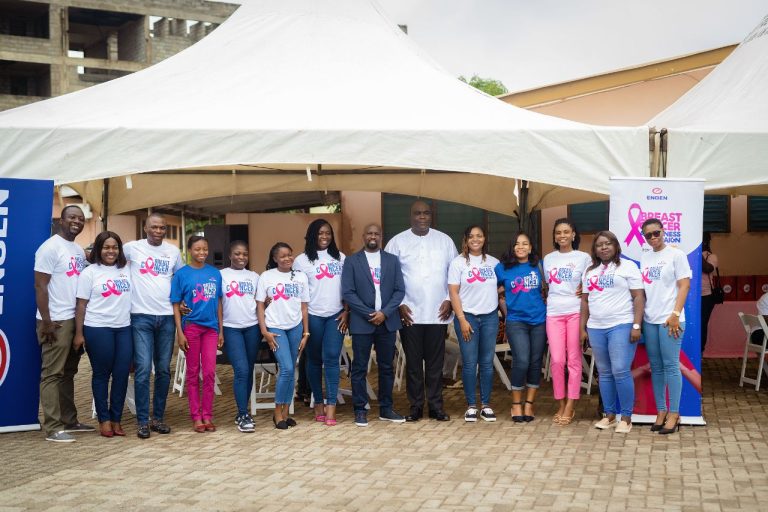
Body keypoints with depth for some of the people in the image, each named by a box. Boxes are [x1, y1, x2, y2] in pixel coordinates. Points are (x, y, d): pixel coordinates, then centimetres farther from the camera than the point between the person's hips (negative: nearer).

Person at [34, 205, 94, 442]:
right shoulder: (50, 247, -10)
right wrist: (46, 321, -17)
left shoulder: (79, 250, 14)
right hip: (56, 321, -8)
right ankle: (53, 428, -1)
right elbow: (40, 286, -13)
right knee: (52, 374, -3)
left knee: (68, 373, 14)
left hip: (76, 320, 8)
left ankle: (69, 420, 22)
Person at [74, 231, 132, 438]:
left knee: (122, 374, 2)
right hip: (98, 329, -4)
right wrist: (79, 333, -6)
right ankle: (104, 419, 15)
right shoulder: (89, 272, -1)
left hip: (124, 328, 4)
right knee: (102, 374, 5)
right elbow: (81, 305, -2)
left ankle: (116, 419, 13)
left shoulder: (126, 270, 10)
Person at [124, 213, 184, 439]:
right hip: (141, 317, -3)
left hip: (167, 317, 3)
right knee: (143, 369, -8)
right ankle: (142, 421, -1)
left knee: (163, 370, 7)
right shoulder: (132, 248, 0)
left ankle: (158, 418, 16)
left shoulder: (173, 251, 9)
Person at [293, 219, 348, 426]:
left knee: (332, 359, -6)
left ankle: (331, 405, -7)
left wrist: (346, 311, 1)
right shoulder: (302, 260, 2)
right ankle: (318, 403, 16)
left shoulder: (340, 257, 9)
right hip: (312, 316, -1)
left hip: (336, 316, 1)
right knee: (314, 360, 6)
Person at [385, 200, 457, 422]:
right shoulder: (398, 242, 2)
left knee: (435, 362, 5)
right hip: (409, 314, -1)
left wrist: (449, 299, -1)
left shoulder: (445, 240, 8)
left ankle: (436, 406, 14)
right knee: (413, 362, 4)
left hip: (438, 313, 1)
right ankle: (415, 406, 13)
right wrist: (399, 304, -7)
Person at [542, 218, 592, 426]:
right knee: (556, 360, -2)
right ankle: (561, 405, 11)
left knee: (574, 360, -1)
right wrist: (546, 300, 10)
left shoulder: (583, 257, 3)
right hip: (554, 313, 2)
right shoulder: (548, 259, 12)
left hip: (576, 312, -2)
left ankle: (570, 407, 5)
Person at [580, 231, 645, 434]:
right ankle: (609, 416, 16)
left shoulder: (627, 266, 0)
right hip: (596, 328, 5)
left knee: (621, 371, -11)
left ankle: (626, 418, -2)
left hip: (621, 326, -5)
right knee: (604, 373, 8)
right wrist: (582, 328, 13)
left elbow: (639, 297, -5)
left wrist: (636, 325, -13)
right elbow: (585, 301, 18)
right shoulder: (590, 271, 16)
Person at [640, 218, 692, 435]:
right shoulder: (644, 258, 13)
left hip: (669, 319, -5)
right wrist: (638, 316, 11)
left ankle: (674, 413, 3)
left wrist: (675, 315, -15)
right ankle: (661, 411, 15)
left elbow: (685, 286, -7)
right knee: (656, 367, 7)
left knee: (671, 366, -4)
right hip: (649, 320, 5)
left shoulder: (676, 254, -2)